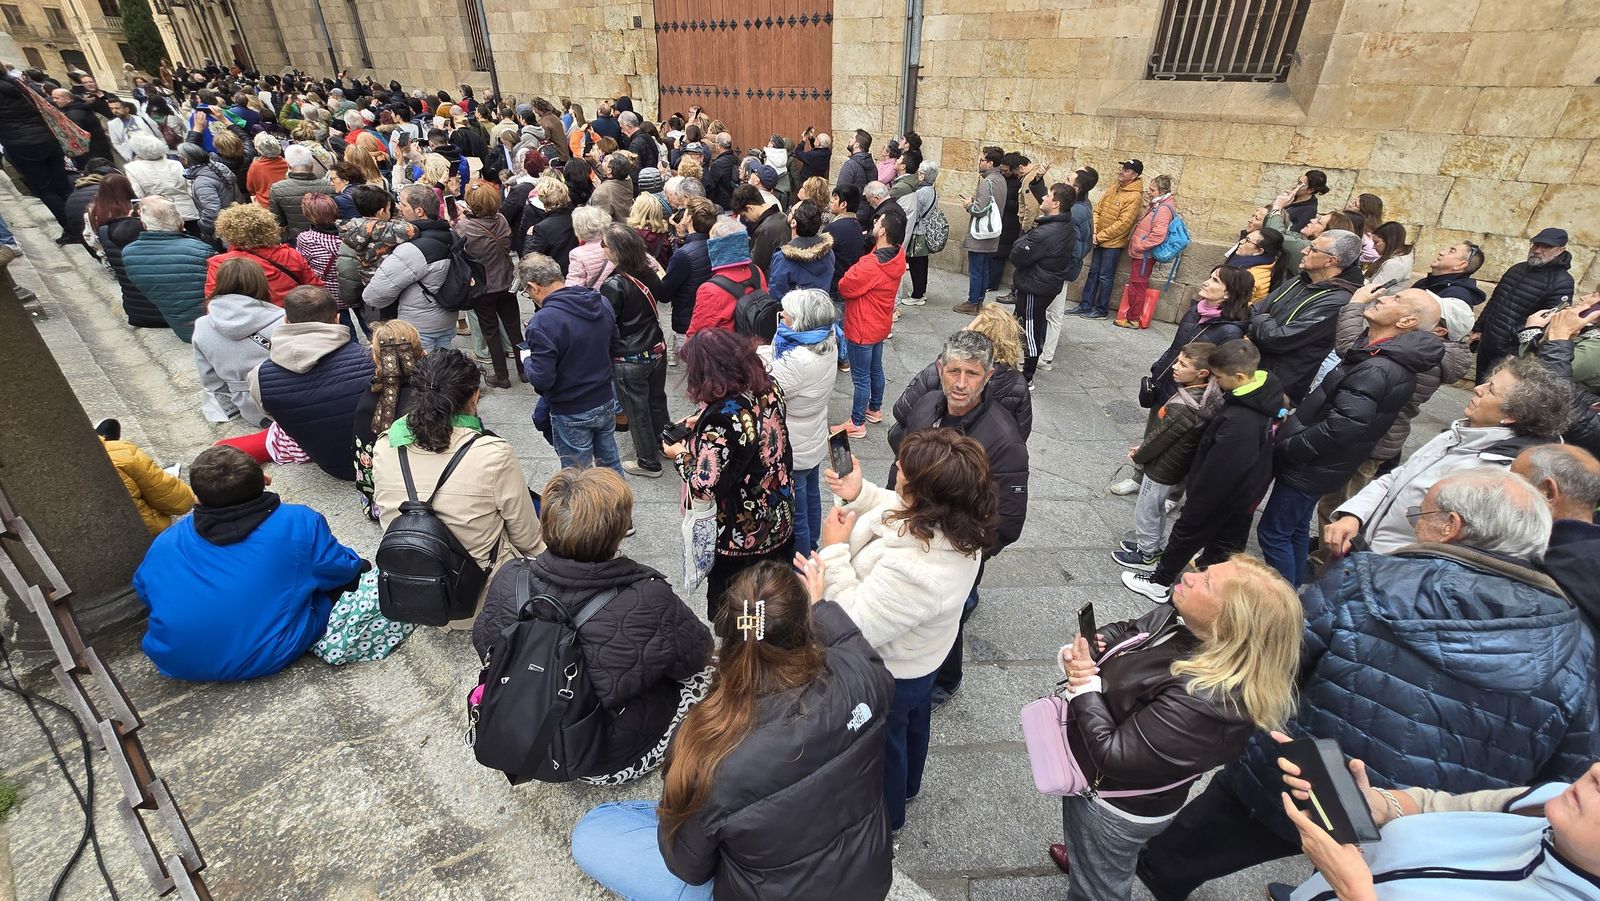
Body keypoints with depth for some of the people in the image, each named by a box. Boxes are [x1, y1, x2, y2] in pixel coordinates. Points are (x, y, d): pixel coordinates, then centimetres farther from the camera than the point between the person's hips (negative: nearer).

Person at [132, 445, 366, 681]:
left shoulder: (164, 545, 0)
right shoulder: (299, 523, -13)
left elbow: (143, 591, 18)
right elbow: (341, 571, -2)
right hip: (267, 658, -4)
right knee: (358, 569, 9)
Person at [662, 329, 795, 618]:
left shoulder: (722, 415, -30)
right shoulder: (768, 391, -8)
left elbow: (705, 486, -27)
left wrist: (680, 454, -10)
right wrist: (702, 425, 9)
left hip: (740, 539, -7)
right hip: (780, 526, 7)